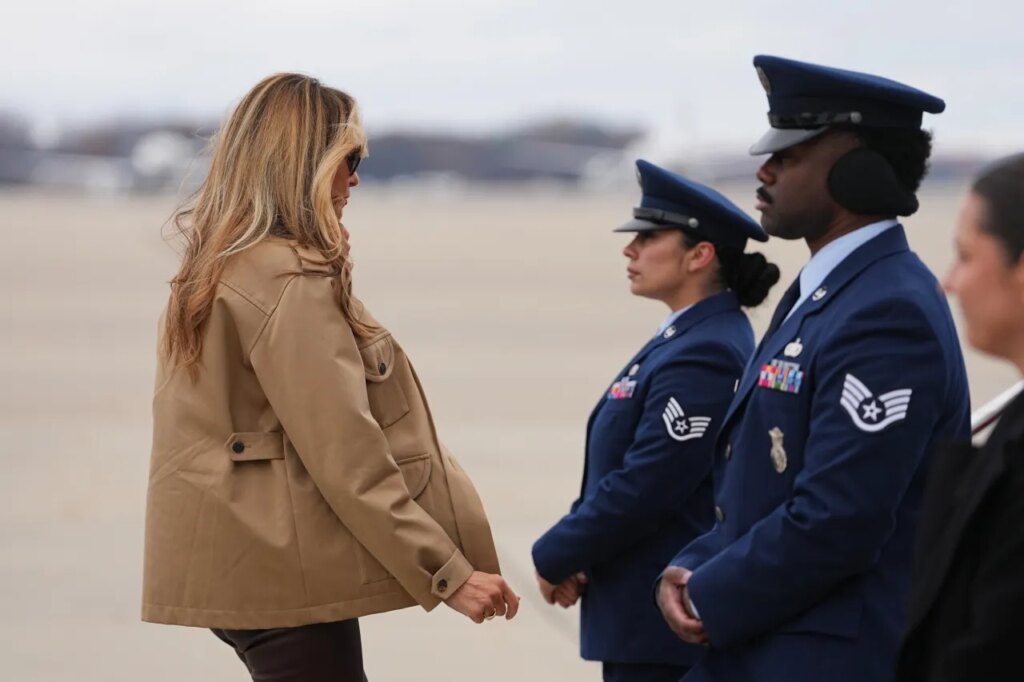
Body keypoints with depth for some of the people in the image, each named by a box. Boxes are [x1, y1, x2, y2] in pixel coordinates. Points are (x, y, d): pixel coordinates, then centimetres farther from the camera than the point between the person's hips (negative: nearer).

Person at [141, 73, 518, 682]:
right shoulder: (292, 283, -16)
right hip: (285, 571, -9)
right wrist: (448, 574, -17)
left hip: (232, 560, 9)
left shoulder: (218, 269, 12)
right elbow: (347, 457, -20)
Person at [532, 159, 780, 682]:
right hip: (643, 618, 10)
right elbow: (622, 468, 16)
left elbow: (642, 487, -22)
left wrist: (554, 558, -10)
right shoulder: (687, 339, 13)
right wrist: (572, 553, 1)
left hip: (665, 621, -10)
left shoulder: (704, 356, -19)